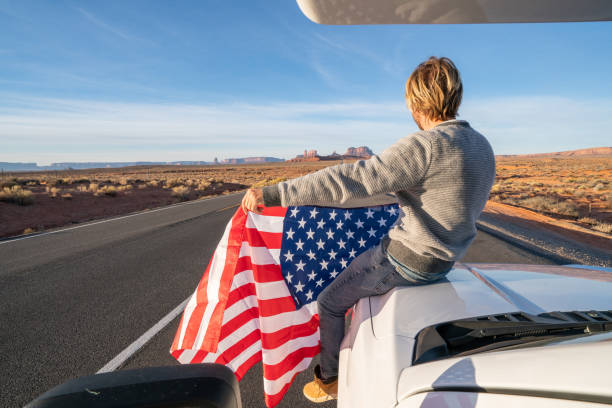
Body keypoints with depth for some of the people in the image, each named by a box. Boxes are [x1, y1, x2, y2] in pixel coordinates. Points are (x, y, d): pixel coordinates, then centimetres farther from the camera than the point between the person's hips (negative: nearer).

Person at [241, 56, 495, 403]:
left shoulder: (426, 145, -26)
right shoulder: (483, 147, 3)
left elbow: (351, 180, -34)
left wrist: (271, 194, -32)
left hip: (407, 260, -9)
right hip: (443, 258, 9)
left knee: (330, 303, 12)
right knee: (360, 264, 34)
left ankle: (329, 379, 36)